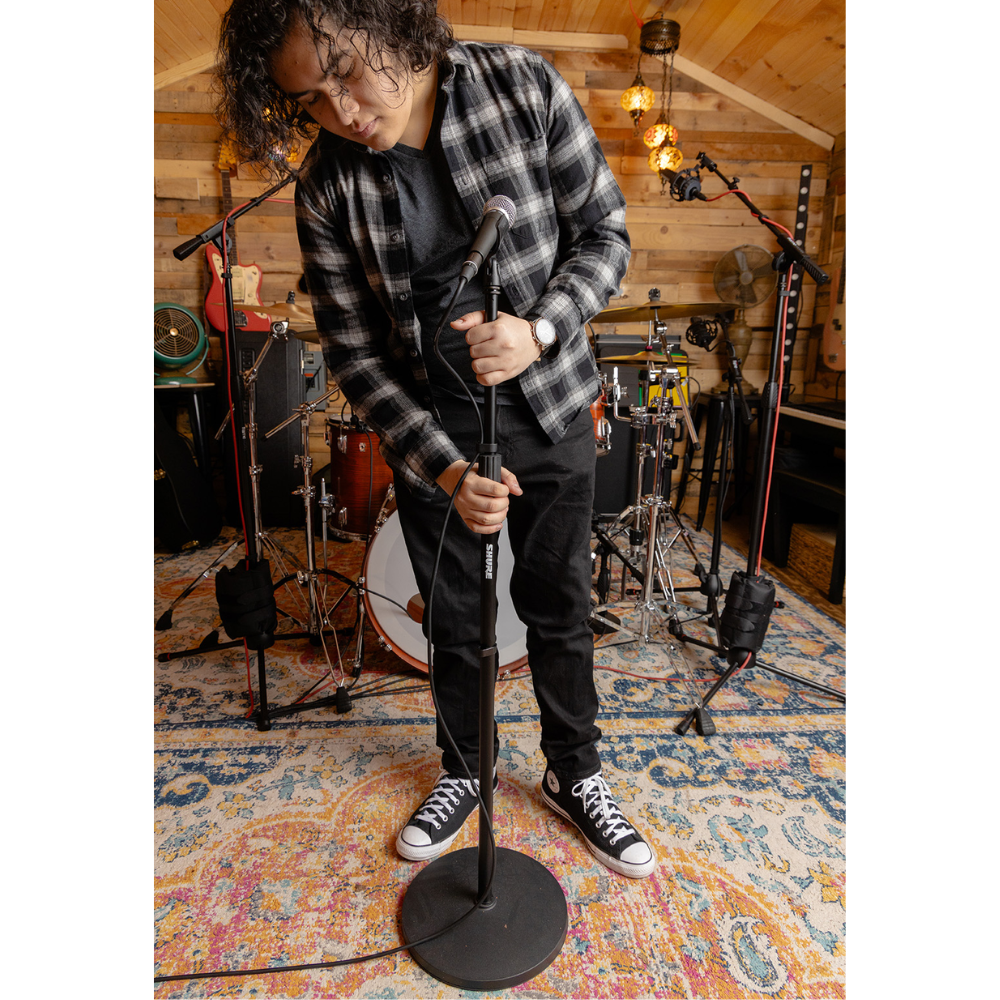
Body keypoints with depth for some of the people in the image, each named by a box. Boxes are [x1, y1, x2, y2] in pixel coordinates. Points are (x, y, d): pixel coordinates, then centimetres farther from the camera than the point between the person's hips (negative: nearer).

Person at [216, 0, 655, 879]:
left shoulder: (523, 87, -8)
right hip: (431, 437, 1)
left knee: (560, 609, 13)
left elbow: (606, 233, -4)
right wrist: (447, 471, -20)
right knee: (455, 621, 15)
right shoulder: (327, 188, -7)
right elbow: (356, 357, -8)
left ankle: (575, 773, 40)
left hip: (552, 414, 0)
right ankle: (464, 769, 44)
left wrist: (539, 328, -24)